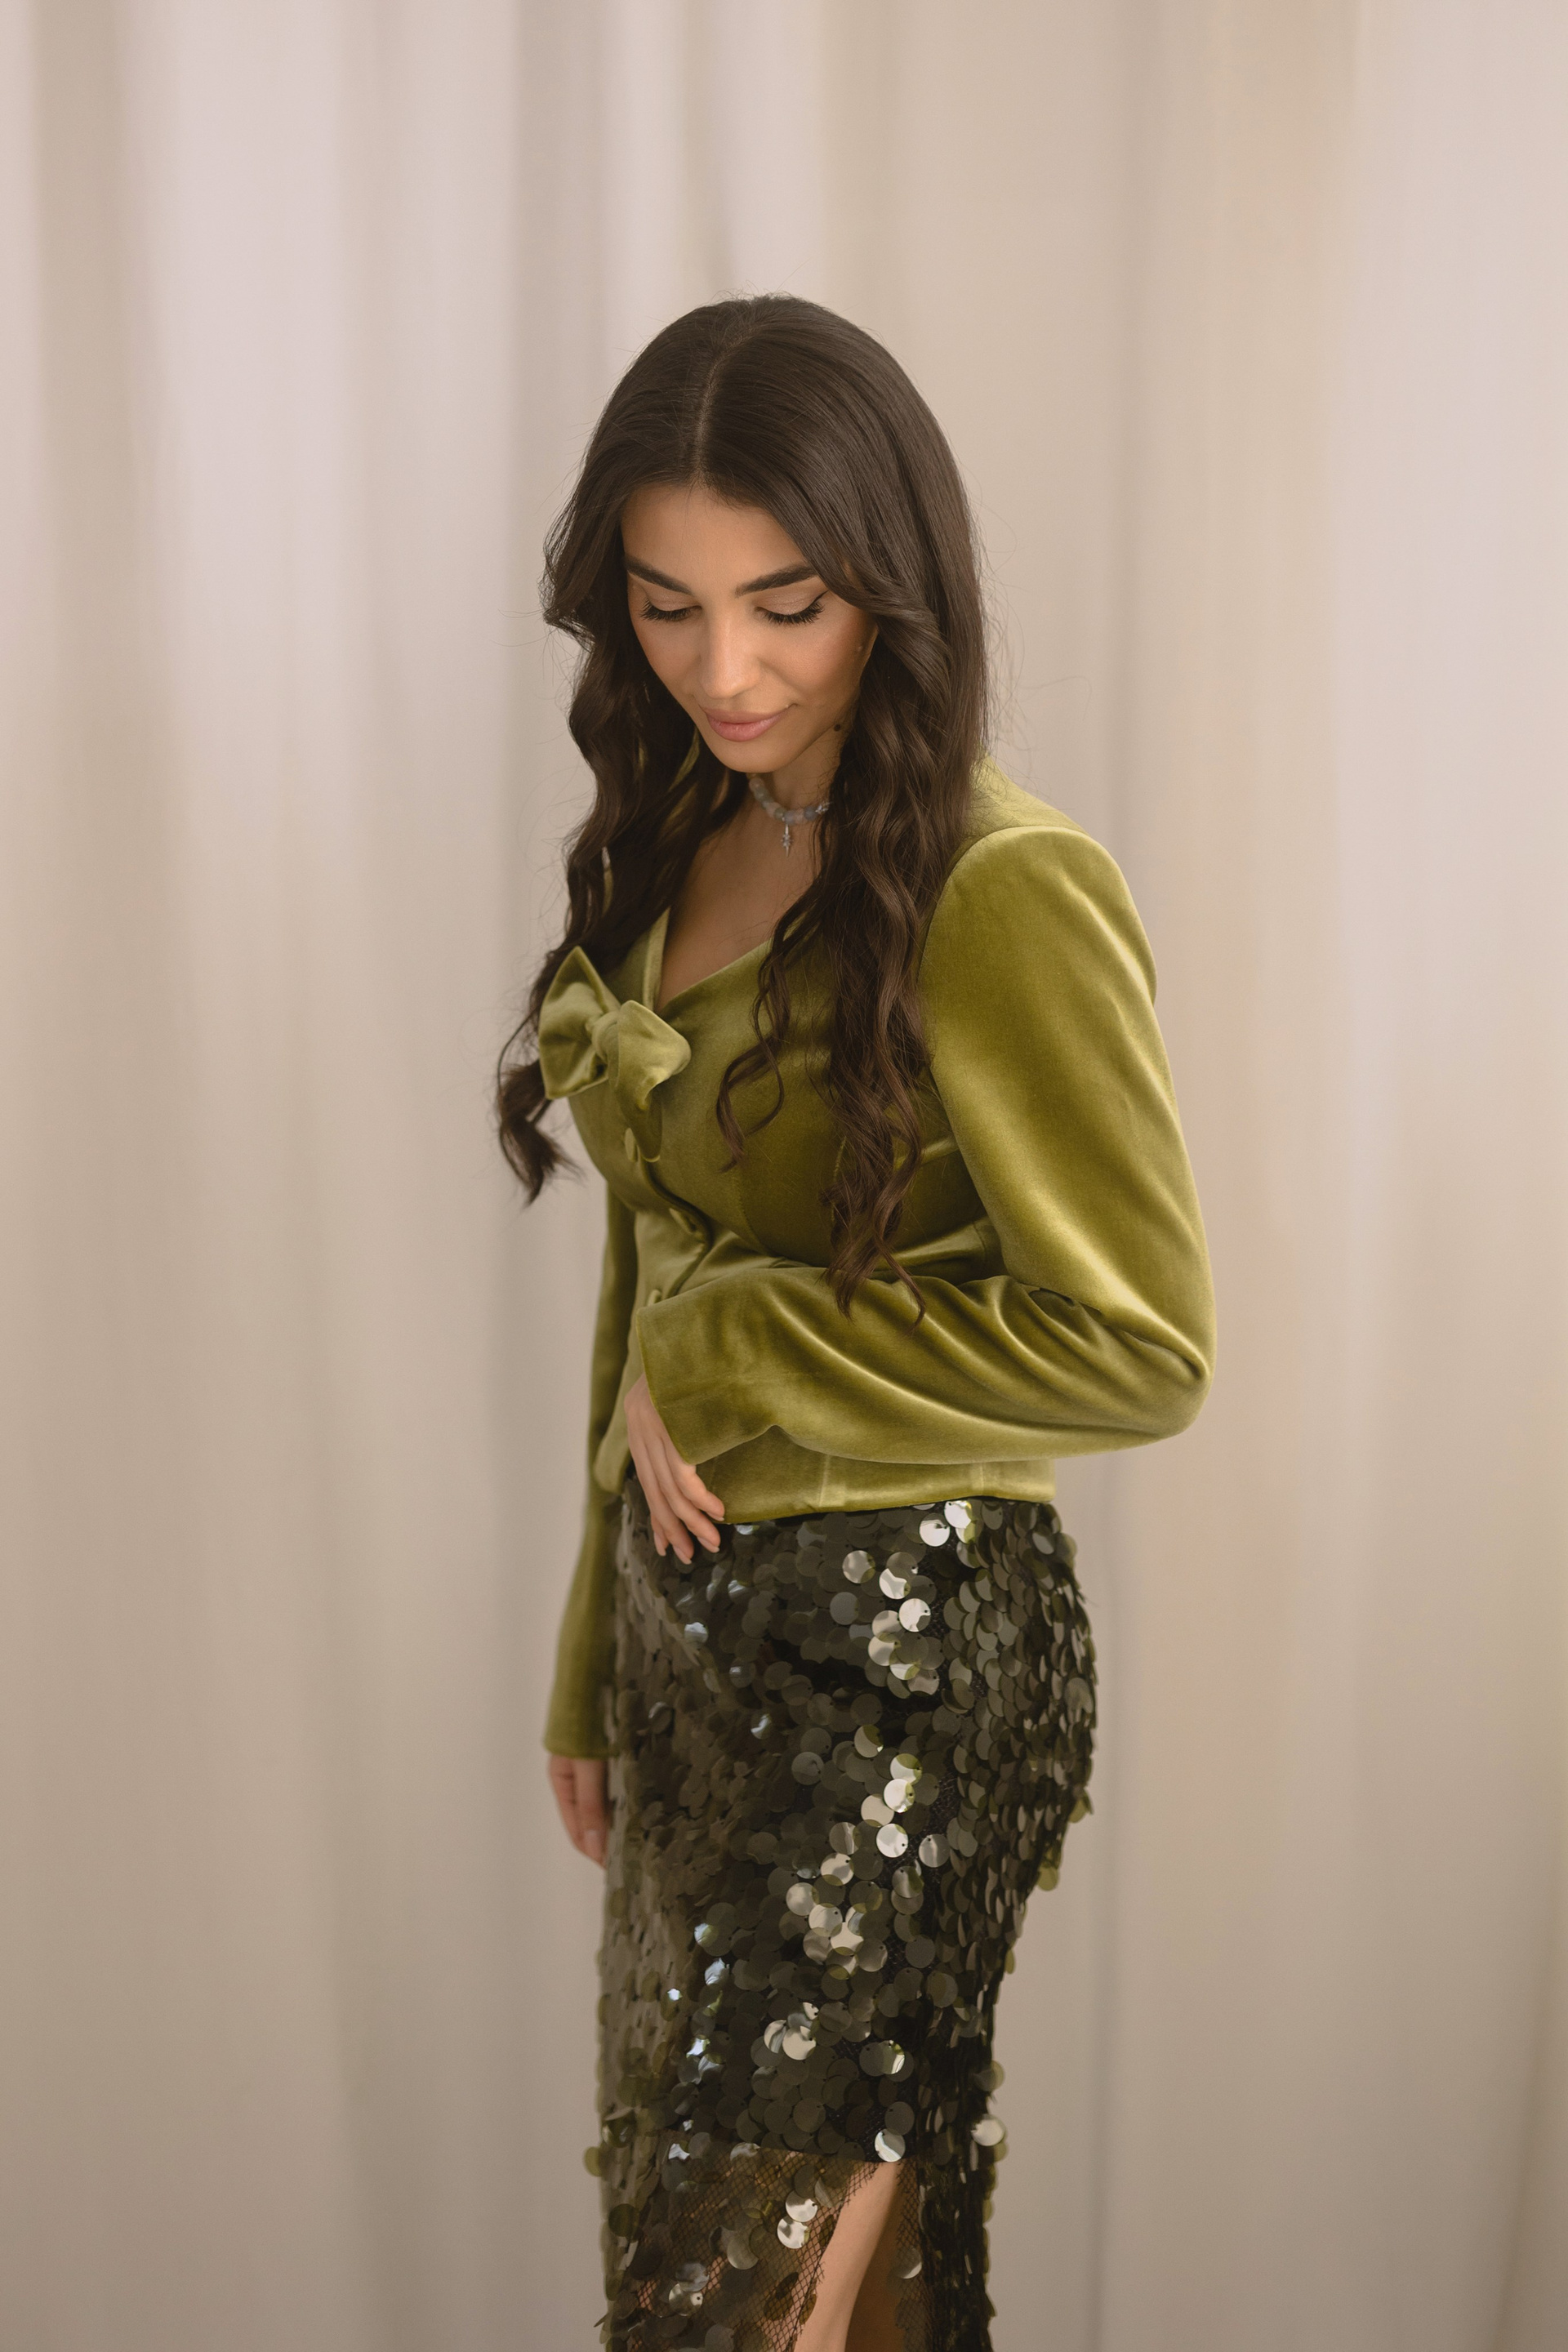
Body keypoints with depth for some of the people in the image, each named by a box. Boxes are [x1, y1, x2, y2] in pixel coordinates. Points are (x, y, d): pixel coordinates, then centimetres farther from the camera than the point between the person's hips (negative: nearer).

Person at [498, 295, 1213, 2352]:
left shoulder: (1002, 894, -17)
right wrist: (594, 1660, 16)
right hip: (691, 1620, 8)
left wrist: (726, 1354, -15)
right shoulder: (677, 854, 7)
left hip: (895, 1639, -8)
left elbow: (1137, 1344, -21)